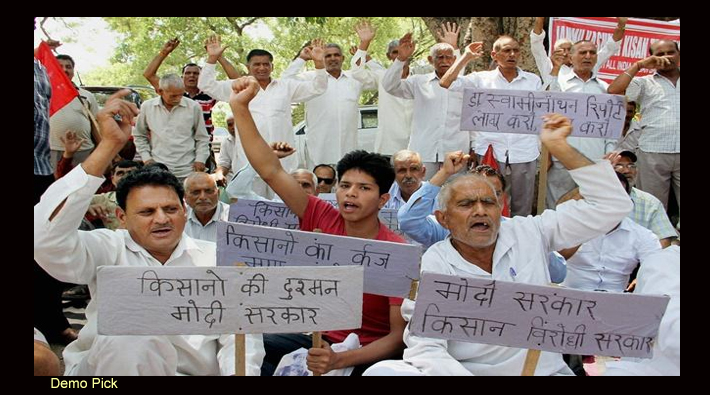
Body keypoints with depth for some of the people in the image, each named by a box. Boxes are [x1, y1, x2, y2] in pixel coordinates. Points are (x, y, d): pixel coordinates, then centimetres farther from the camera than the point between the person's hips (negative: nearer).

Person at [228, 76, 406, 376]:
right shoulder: (323, 219, -5)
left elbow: (400, 335, -16)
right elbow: (271, 171, -7)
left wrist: (340, 360, -30)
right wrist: (239, 107, -12)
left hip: (371, 352, -3)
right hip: (319, 338, 3)